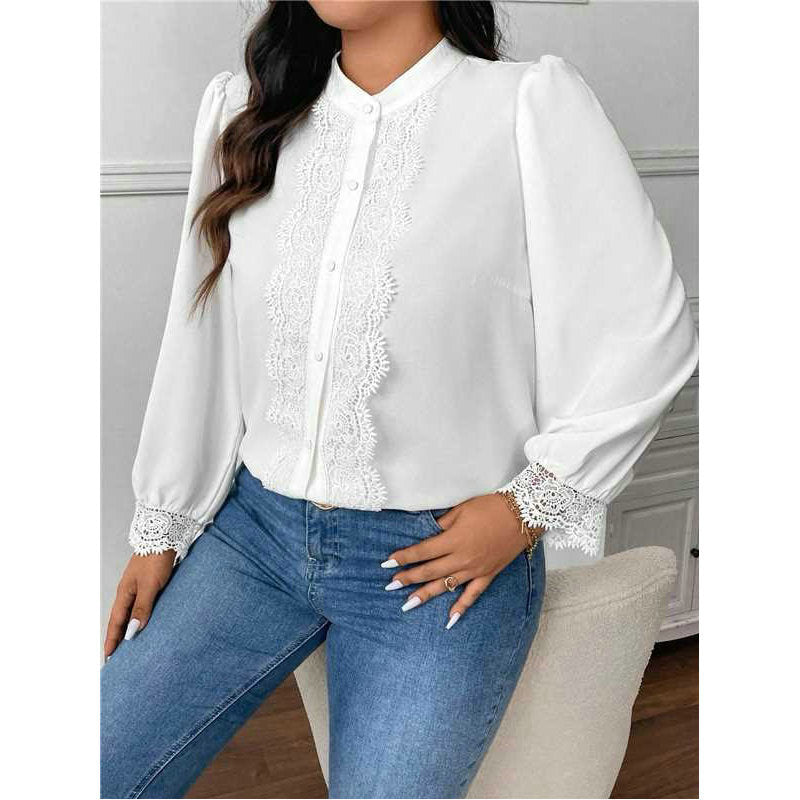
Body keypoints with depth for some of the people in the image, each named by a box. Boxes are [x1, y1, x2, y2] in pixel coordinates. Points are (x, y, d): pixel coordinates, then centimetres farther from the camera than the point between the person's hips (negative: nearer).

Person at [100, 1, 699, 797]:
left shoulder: (534, 105, -9)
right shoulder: (243, 109, 5)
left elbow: (650, 332, -7)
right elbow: (198, 341, 8)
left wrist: (527, 508, -10)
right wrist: (158, 529, 11)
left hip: (444, 558, -3)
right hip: (256, 528, 4)